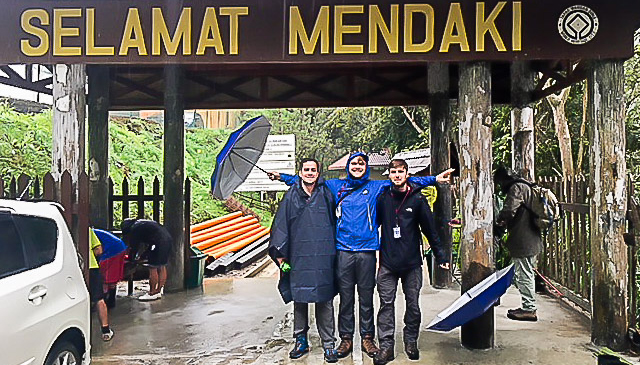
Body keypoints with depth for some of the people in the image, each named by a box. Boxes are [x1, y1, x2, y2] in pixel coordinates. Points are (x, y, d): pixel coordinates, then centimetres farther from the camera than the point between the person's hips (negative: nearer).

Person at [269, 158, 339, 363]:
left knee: (324, 301, 3)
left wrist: (334, 250, 8)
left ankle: (328, 344, 13)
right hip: (299, 256, 1)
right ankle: (301, 341, 23)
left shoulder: (326, 195, 7)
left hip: (323, 256, -1)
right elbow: (281, 224, 6)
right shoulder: (292, 196, 7)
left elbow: (335, 222, 12)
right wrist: (279, 252, -1)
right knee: (299, 299, 8)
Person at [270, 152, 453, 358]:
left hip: (367, 250, 0)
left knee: (366, 298, 7)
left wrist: (435, 179, 6)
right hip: (343, 250, 0)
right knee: (345, 298, 6)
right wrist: (282, 177, 18)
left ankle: (367, 337, 20)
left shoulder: (376, 187, 9)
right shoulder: (336, 186, 11)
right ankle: (346, 338, 18)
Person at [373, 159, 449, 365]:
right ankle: (386, 346, 8)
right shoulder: (383, 198, 4)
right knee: (386, 304, 1)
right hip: (387, 262, 1)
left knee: (413, 304, 9)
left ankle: (411, 342, 25)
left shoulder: (417, 199, 0)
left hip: (412, 262, 0)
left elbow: (430, 229, 3)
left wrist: (441, 256, 3)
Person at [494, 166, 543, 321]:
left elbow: (509, 210, -26)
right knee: (527, 274, 16)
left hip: (523, 241, -11)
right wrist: (505, 223, 13)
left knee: (524, 275, -4)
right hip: (531, 239, 11)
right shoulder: (526, 186, 20)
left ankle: (529, 309, 2)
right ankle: (529, 307, 25)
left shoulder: (516, 188, -13)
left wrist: (499, 222, -7)